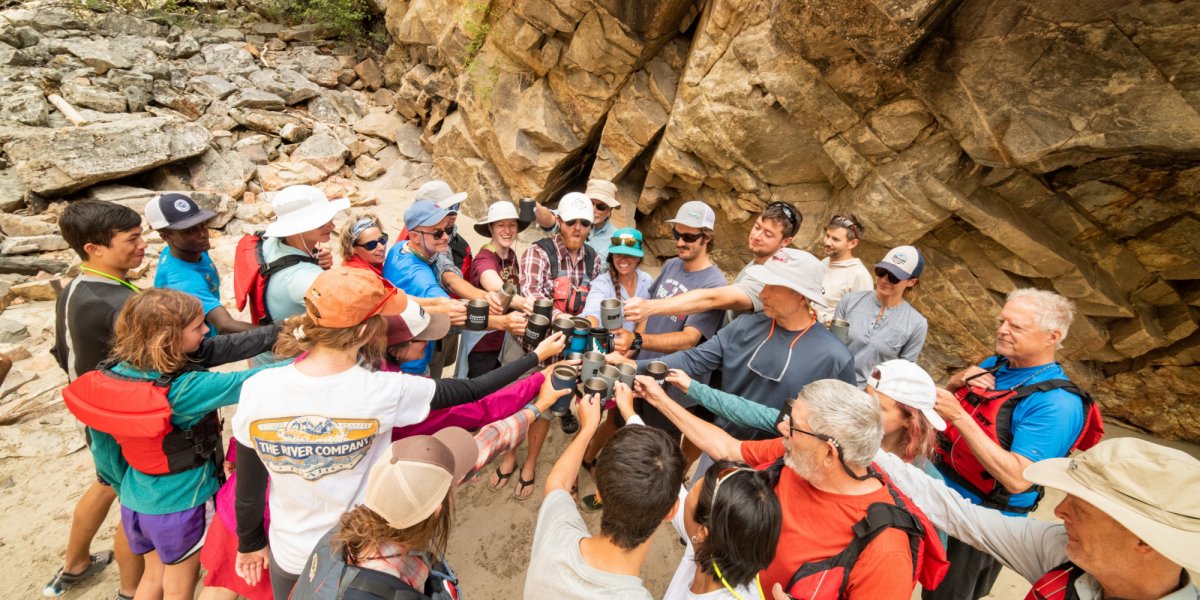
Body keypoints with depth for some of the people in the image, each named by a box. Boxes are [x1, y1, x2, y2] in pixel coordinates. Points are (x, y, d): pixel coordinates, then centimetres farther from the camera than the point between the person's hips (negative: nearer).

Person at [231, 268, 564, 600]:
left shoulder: (257, 389, -22)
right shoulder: (382, 391, -29)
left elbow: (248, 488, -9)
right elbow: (472, 390, -18)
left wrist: (250, 543, 11)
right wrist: (537, 356, -7)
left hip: (290, 557, 2)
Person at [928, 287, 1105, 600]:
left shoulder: (1057, 404, -23)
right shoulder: (994, 364, -1)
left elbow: (1018, 479, -30)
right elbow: (947, 402, 10)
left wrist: (958, 416, -37)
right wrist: (959, 380, -11)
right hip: (939, 495, 6)